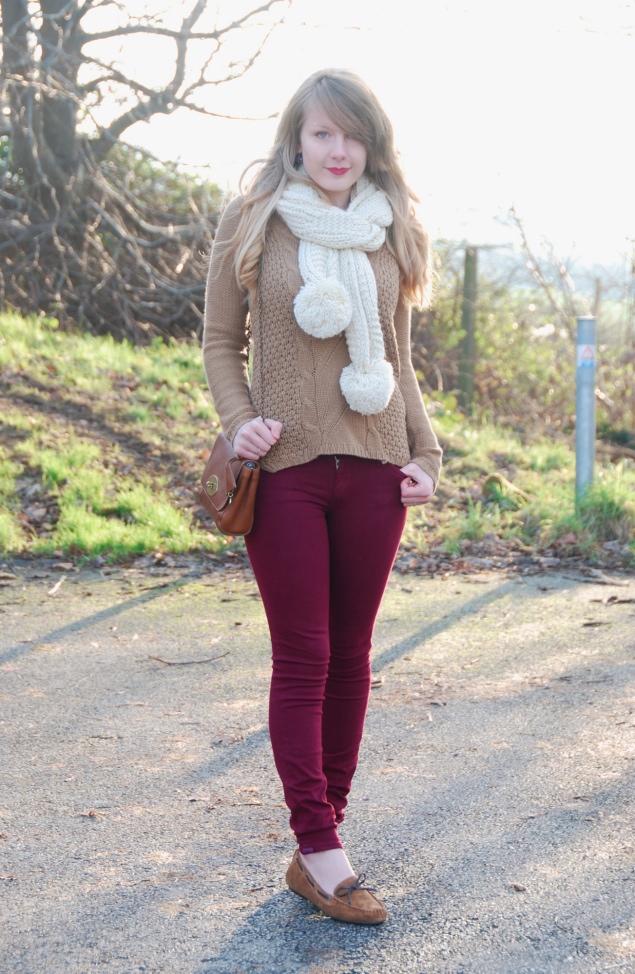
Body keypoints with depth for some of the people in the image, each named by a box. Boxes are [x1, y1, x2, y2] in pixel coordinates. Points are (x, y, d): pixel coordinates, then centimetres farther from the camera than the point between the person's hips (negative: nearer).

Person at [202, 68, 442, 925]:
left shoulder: (390, 233, 11)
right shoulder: (253, 225, 3)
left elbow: (397, 359, 16)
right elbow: (221, 342, 7)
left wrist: (426, 453, 7)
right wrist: (239, 420, -10)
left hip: (373, 468, 3)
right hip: (286, 468, -3)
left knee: (351, 654, 6)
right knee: (303, 659, -2)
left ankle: (319, 837, 16)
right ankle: (320, 852, 3)